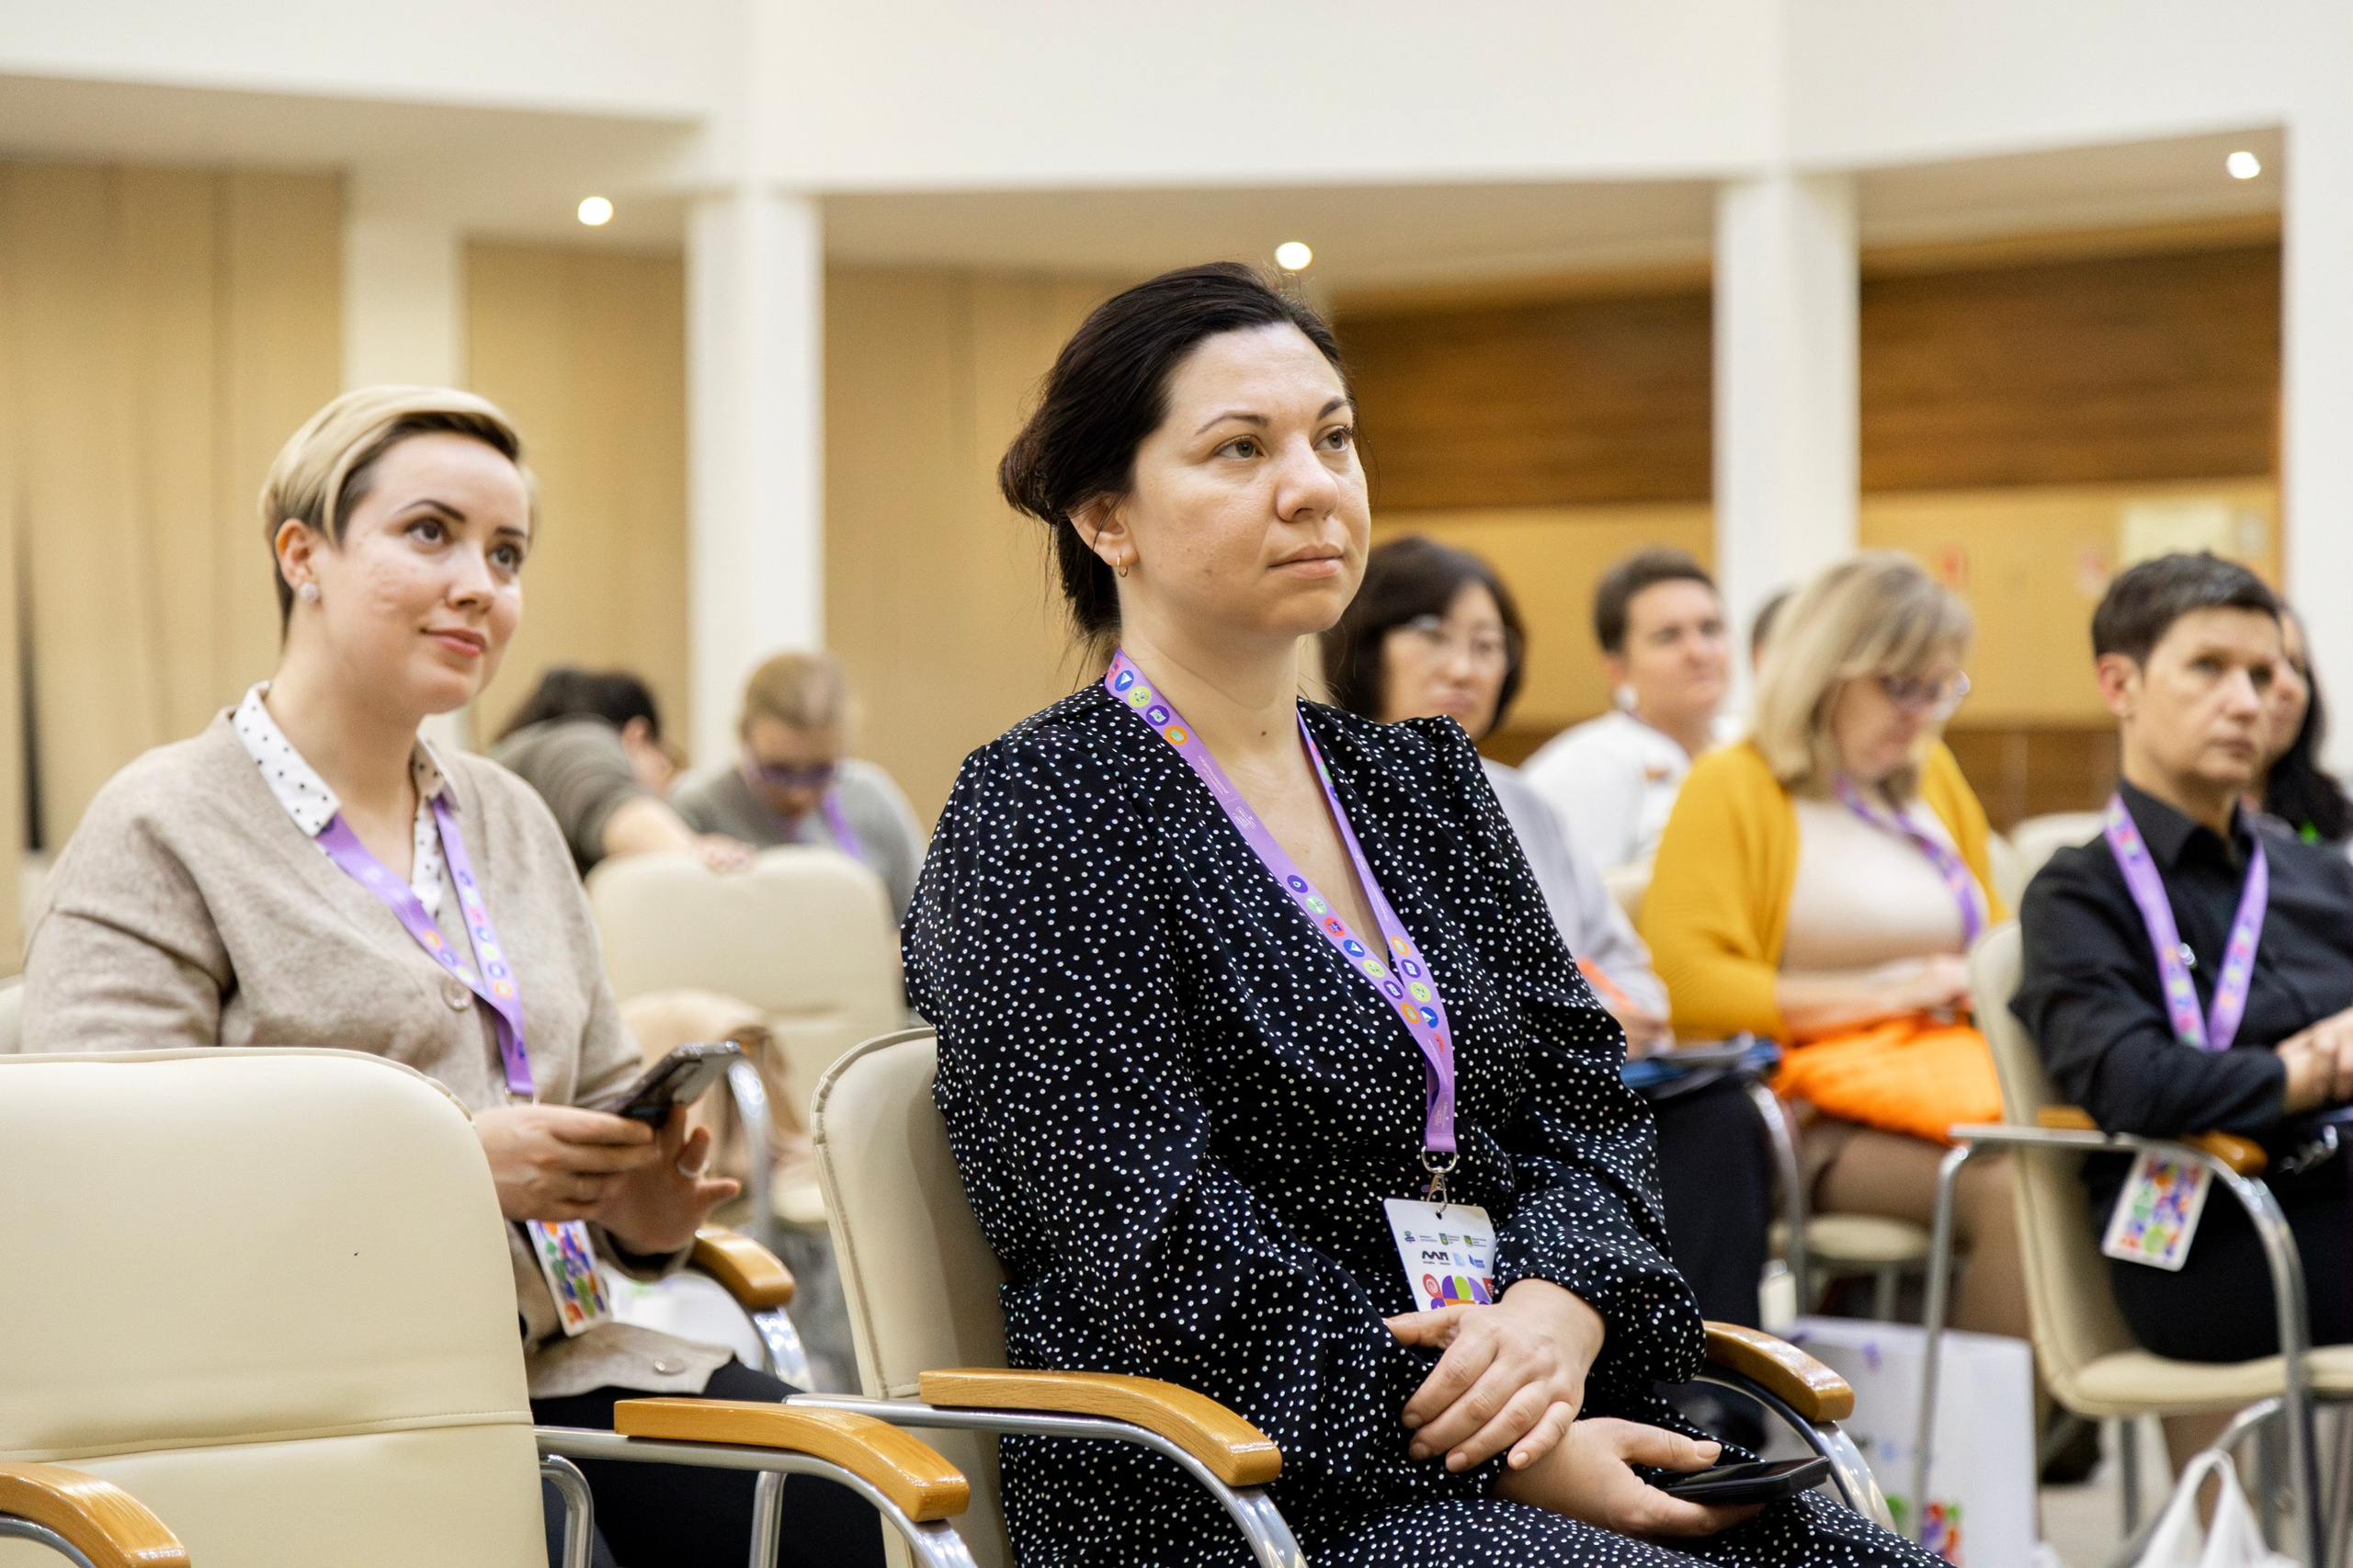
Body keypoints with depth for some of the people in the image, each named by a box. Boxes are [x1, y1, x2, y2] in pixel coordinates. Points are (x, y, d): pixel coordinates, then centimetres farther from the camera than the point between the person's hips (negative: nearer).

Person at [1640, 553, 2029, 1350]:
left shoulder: (1933, 775, 24)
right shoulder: (1732, 788, 3)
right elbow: (1683, 985, -11)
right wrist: (1883, 995, -8)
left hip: (1944, 1064, 6)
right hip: (1809, 1110, -6)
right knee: (2006, 1192, -34)